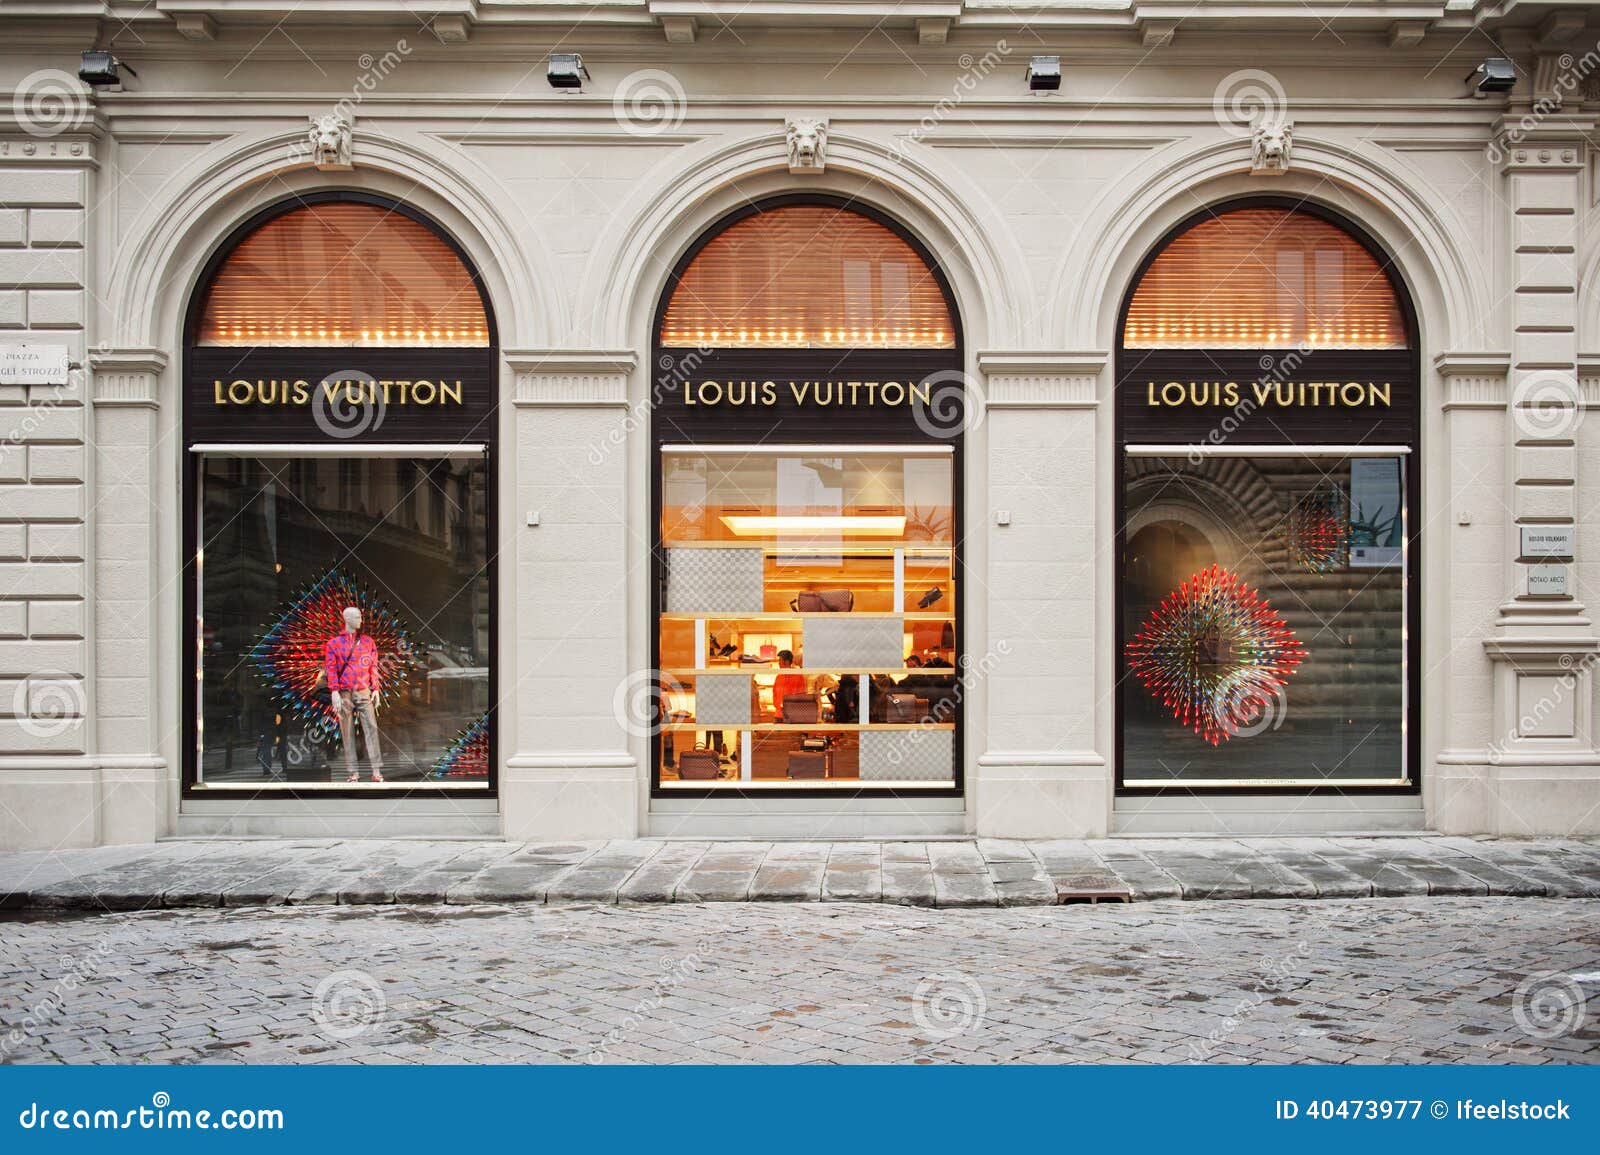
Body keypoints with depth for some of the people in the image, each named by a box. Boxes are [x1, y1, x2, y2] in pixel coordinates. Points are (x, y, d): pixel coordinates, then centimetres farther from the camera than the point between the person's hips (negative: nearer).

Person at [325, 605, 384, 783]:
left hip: (365, 693, 2)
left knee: (371, 728, -7)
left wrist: (376, 689, 4)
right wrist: (334, 692, -11)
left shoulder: (368, 642, 12)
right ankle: (352, 772, 3)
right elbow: (331, 669, -1)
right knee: (347, 733, 0)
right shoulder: (334, 643, 5)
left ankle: (376, 771, -9)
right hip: (344, 694, -1)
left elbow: (373, 667, 12)